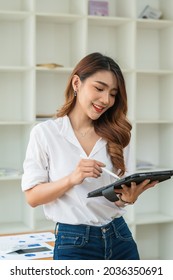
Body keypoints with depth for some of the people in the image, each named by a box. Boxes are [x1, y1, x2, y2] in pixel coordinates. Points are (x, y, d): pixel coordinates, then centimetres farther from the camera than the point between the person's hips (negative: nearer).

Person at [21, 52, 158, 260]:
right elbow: (32, 197, -7)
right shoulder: (44, 133, -6)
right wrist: (72, 179, -22)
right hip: (74, 243, -3)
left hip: (120, 238, 4)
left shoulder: (116, 135, 5)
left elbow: (121, 196, 5)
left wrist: (129, 197, -17)